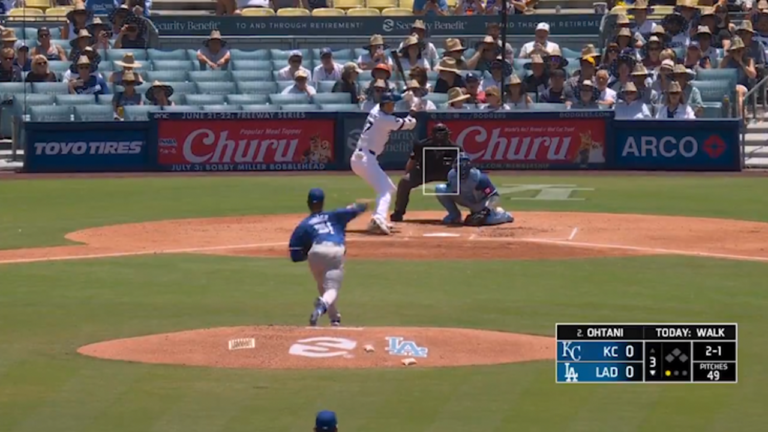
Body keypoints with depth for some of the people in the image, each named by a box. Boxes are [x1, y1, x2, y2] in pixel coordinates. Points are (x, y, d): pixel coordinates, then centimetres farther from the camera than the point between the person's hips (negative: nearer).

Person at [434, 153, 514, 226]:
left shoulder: (478, 177, -31)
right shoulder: (452, 175, -19)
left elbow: (495, 196, -29)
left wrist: (486, 210, -39)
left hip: (481, 203, -3)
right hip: (466, 201, 3)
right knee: (440, 189, -17)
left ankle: (503, 214, 8)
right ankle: (454, 216, 1)